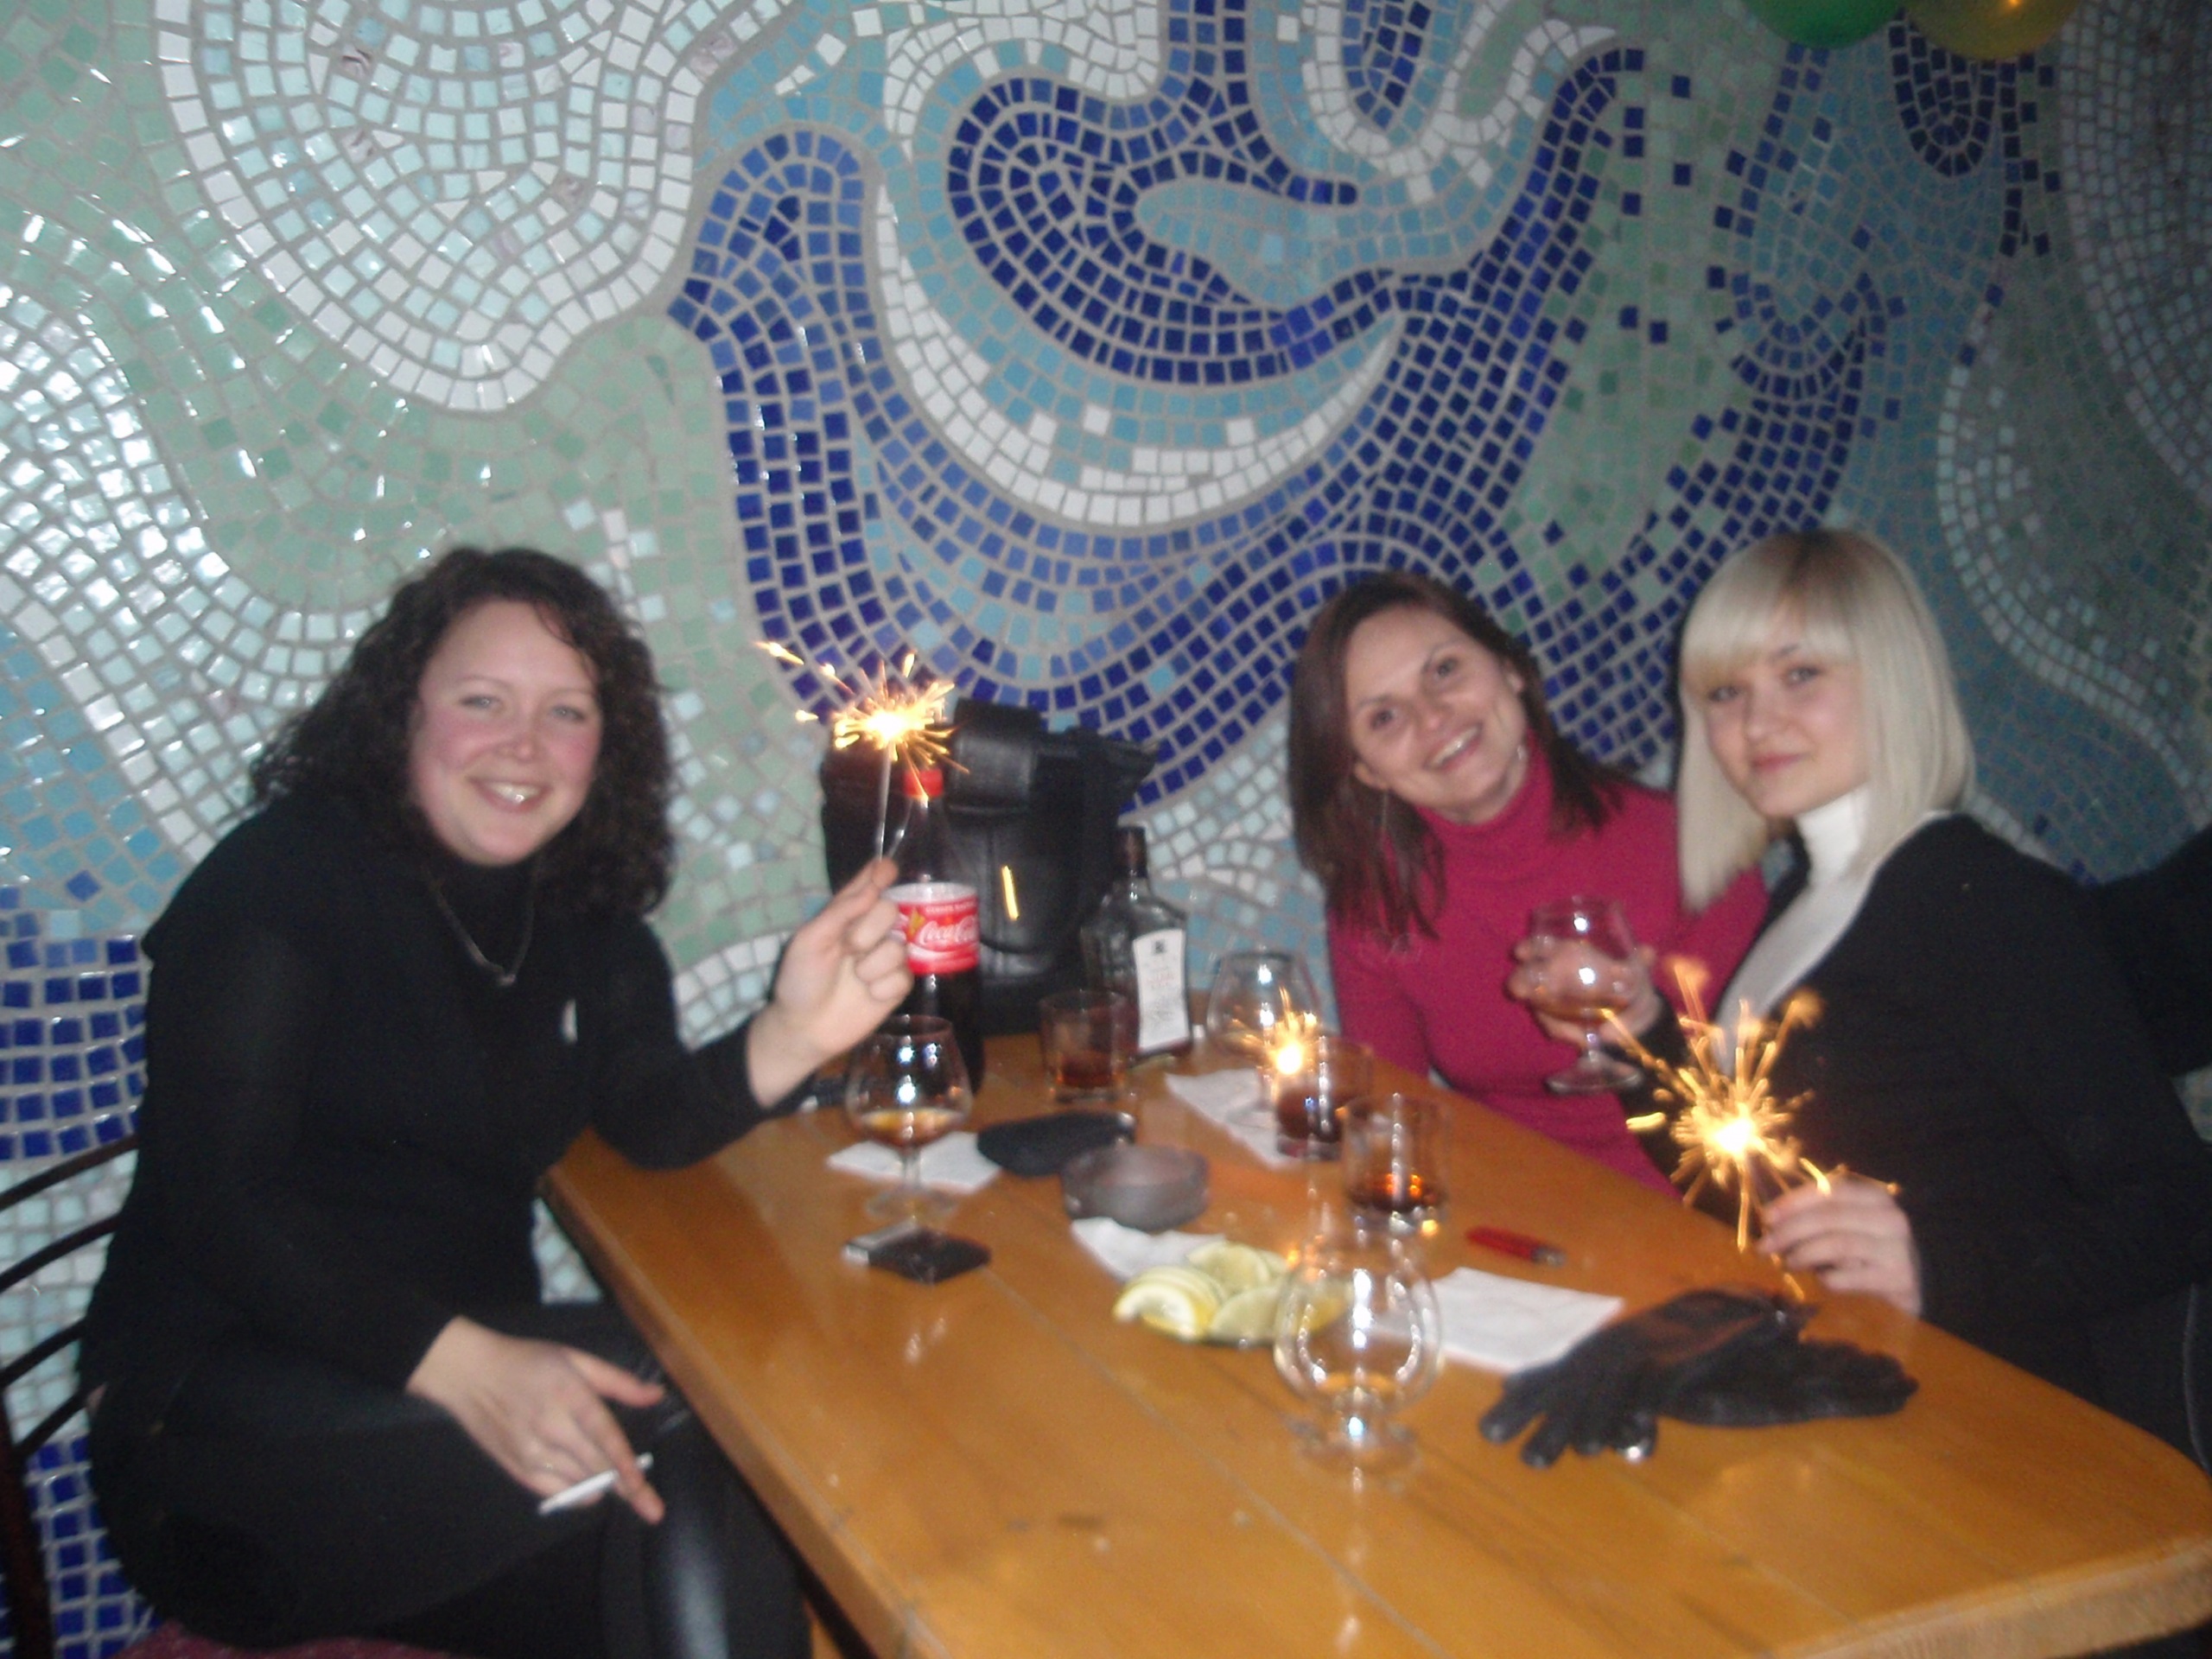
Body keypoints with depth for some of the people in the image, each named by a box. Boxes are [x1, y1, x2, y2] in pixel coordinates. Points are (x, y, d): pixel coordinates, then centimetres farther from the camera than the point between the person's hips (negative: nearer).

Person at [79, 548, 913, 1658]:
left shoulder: (576, 905, 10)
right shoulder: (281, 880, -9)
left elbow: (654, 1119, -3)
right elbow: (217, 1201, -19)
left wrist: (795, 1035, -26)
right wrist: (466, 1367, -33)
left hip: (476, 1369, 6)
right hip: (230, 1393, -6)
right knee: (681, 1432, -27)